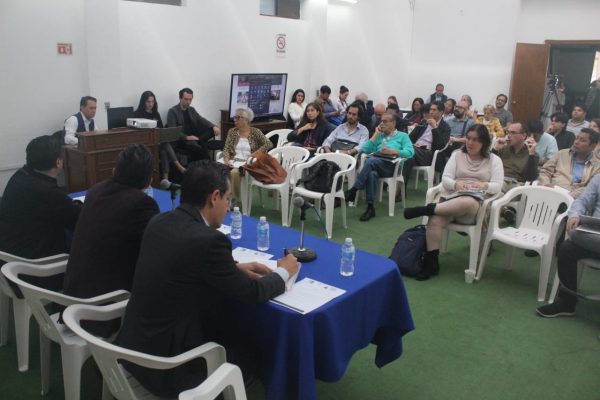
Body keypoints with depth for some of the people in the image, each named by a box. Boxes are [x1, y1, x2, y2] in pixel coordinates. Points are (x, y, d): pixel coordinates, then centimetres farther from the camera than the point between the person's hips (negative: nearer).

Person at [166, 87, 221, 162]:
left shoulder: (192, 110, 17)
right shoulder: (172, 111, -3)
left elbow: (202, 121, 9)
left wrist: (214, 127, -12)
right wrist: (186, 137, -26)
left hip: (194, 137, 7)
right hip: (181, 140, -7)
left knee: (212, 130, -17)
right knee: (199, 148, -35)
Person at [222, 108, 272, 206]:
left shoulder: (255, 132, 4)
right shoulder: (232, 131, 13)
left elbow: (269, 144, -5)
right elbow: (226, 148, 6)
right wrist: (226, 160, -14)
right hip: (234, 161, 3)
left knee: (234, 172, -34)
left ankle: (236, 199, -14)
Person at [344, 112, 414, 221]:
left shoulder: (402, 136, 18)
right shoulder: (379, 136, 30)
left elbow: (410, 152, -1)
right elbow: (365, 150, 14)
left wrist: (393, 151, -14)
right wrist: (376, 134, 13)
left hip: (392, 166, -3)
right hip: (376, 165, 3)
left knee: (371, 161, -35)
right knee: (372, 173, -36)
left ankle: (353, 190, -31)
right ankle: (370, 207, -34)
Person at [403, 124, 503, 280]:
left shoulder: (494, 160, 13)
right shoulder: (457, 155, 17)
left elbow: (497, 186, 3)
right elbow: (445, 179, 7)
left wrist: (483, 185, -18)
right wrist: (456, 183, -15)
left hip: (476, 202, -2)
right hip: (451, 197, 2)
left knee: (467, 203, -42)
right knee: (435, 219, -32)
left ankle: (426, 209, -27)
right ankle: (431, 262, -22)